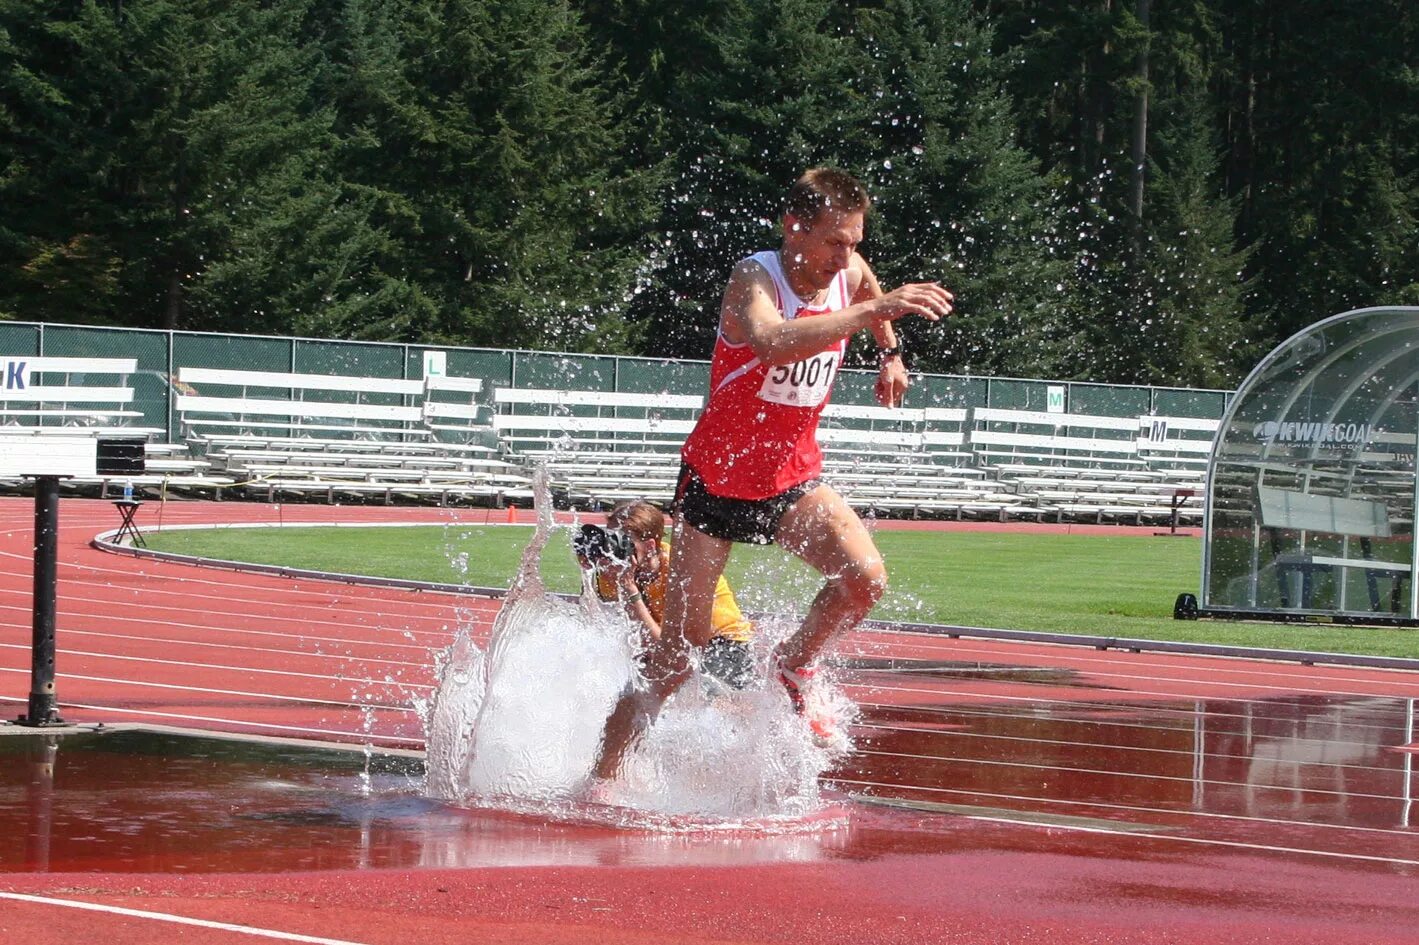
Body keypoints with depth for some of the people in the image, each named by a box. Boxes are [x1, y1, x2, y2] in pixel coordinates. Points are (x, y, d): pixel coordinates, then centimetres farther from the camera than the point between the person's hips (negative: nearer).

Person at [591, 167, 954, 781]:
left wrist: (889, 352, 19)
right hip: (716, 482, -5)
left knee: (865, 576, -24)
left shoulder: (849, 273, -6)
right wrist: (873, 310, -54)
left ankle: (792, 668, 4)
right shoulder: (754, 279, -25)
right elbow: (773, 343, -50)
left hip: (792, 479, 5)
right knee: (677, 656, -1)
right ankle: (602, 777, 15)